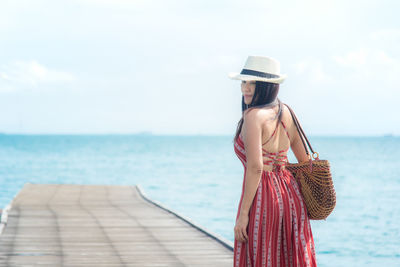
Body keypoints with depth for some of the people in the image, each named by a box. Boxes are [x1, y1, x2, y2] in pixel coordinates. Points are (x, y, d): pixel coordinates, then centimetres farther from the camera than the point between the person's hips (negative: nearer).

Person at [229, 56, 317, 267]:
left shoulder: (253, 115, -11)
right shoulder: (286, 112, 11)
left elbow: (255, 167, -20)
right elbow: (306, 161, 17)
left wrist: (243, 213, -17)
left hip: (262, 198, -7)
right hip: (291, 196, 7)